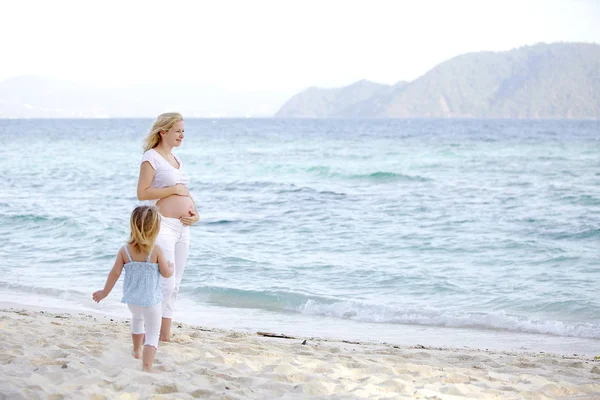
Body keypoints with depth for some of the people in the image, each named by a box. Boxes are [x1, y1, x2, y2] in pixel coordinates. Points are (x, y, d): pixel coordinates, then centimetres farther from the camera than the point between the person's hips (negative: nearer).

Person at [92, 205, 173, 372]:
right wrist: (171, 267, 13)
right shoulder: (156, 250, -16)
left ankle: (137, 350, 54)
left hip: (132, 299, 4)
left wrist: (105, 292, 10)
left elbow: (115, 273, -3)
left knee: (137, 318, 35)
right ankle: (147, 366, -14)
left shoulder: (124, 250, -8)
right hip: (152, 300, -4)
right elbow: (166, 273, -10)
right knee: (153, 333, 3)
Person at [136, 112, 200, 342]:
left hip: (182, 227, 8)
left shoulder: (176, 159, 18)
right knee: (166, 283, -13)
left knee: (175, 284, 10)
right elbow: (142, 193, -15)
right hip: (163, 226, -8)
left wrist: (195, 214, 6)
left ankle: (165, 335, 17)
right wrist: (173, 189, -15)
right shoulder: (151, 157, -7)